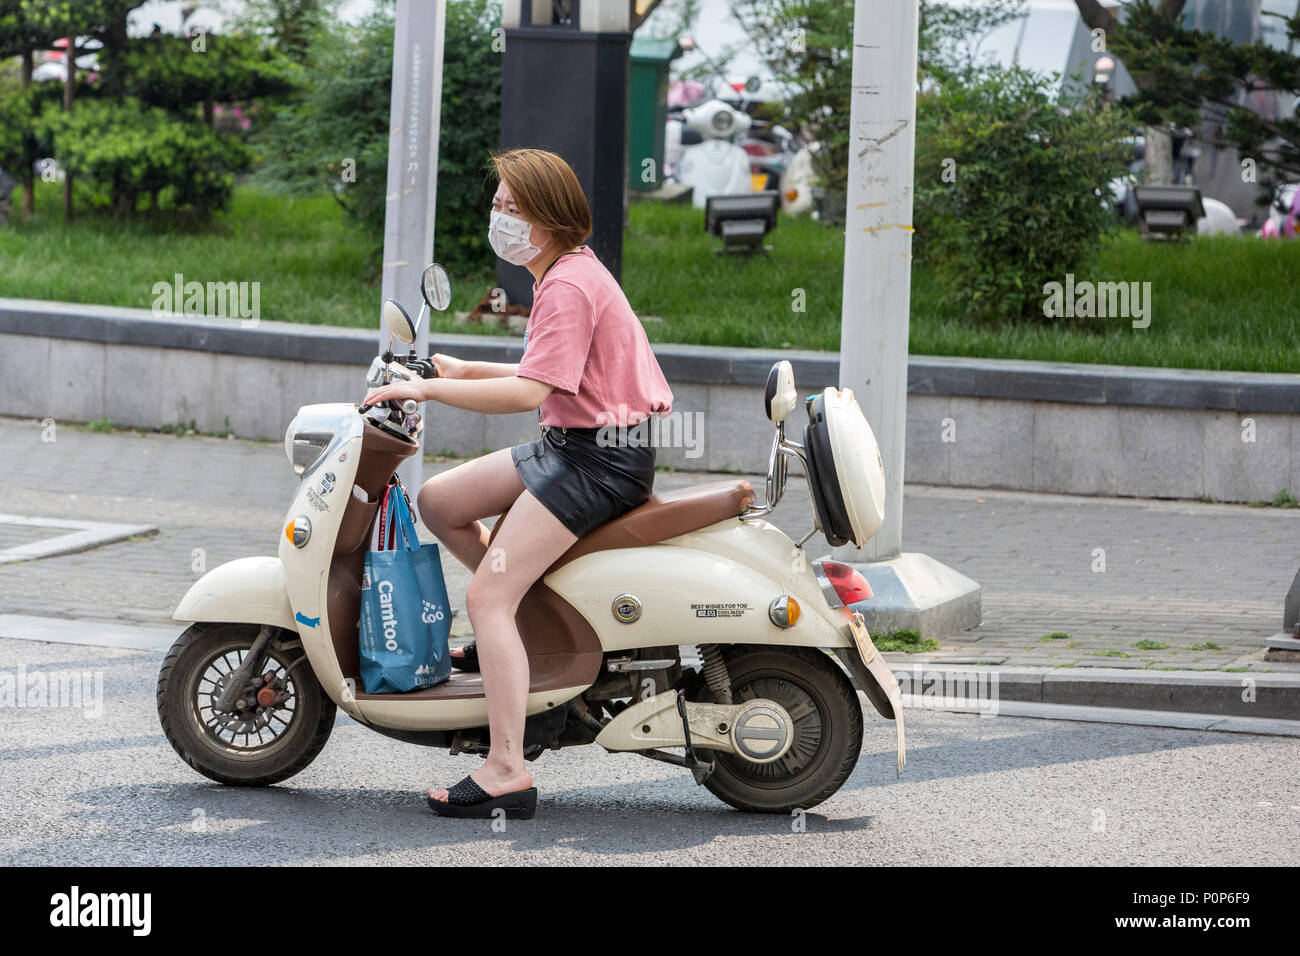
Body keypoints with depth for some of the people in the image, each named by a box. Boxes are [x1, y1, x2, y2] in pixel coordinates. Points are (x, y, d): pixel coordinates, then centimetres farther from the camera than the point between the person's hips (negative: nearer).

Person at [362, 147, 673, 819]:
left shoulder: (570, 285, -18)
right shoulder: (568, 273, 15)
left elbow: (531, 391, -28)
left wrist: (426, 389, -24)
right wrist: (462, 371, 15)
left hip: (603, 456, -10)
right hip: (570, 443, 10)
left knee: (486, 597, -17)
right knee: (438, 502, 17)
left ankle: (507, 771, -21)